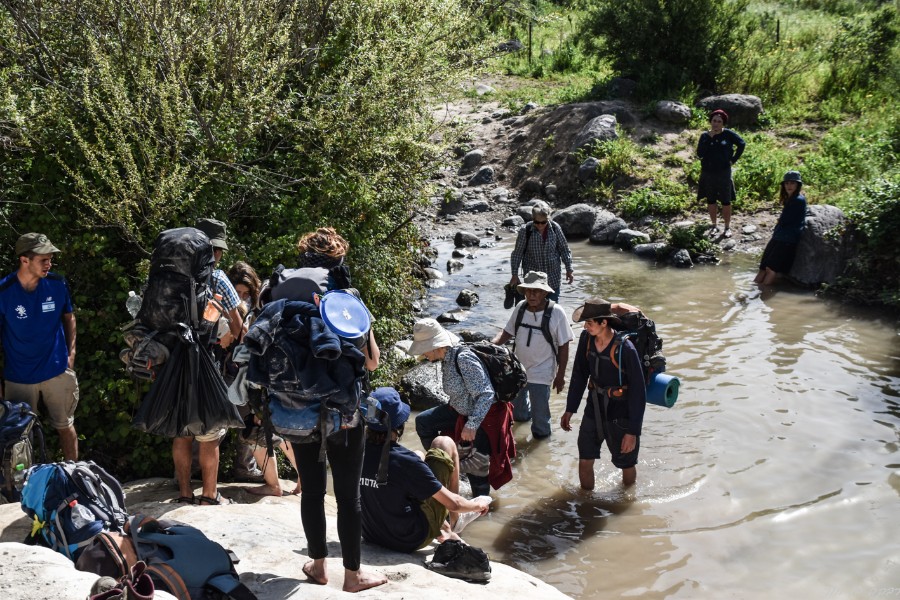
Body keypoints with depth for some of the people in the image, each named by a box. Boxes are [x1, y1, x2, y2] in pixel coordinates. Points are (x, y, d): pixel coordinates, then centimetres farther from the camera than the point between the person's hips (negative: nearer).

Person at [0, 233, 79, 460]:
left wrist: (71, 352, 0)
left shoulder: (57, 284, -11)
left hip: (58, 371, 2)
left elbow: (69, 317, 9)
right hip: (19, 378, -2)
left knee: (65, 425, 16)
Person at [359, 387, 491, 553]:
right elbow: (453, 503, -18)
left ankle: (444, 528, 27)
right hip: (411, 540, -6)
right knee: (444, 444, 1)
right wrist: (479, 504, 4)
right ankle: (451, 525, 20)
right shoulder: (405, 461, -28)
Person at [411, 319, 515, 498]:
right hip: (463, 410, 9)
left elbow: (486, 394, -34)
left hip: (486, 414, -9)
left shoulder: (463, 358, -32)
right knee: (423, 421, 3)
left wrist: (471, 425, -38)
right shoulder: (447, 357, -3)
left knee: (476, 466, -8)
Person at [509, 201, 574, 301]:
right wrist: (515, 275, -4)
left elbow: (564, 250, 4)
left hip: (553, 277, 2)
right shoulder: (525, 231, -13)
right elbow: (517, 254, -4)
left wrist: (569, 270, 4)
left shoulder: (555, 229, -7)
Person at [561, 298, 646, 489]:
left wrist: (633, 431, -20)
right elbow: (579, 375, 6)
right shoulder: (586, 338, -9)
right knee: (585, 461, 7)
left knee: (626, 464, 13)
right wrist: (570, 410, 7)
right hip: (594, 408, 5)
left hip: (621, 415, -5)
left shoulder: (625, 349, -26)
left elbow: (638, 392, -20)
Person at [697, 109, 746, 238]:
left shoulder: (728, 134, -5)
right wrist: (709, 138, -17)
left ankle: (727, 227, 14)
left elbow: (741, 144, 1)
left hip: (723, 173, -2)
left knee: (726, 201, 4)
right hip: (707, 173, 2)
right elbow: (700, 153, -12)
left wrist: (734, 159, -3)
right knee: (711, 200, 11)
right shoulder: (705, 136, -1)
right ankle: (714, 226, 24)